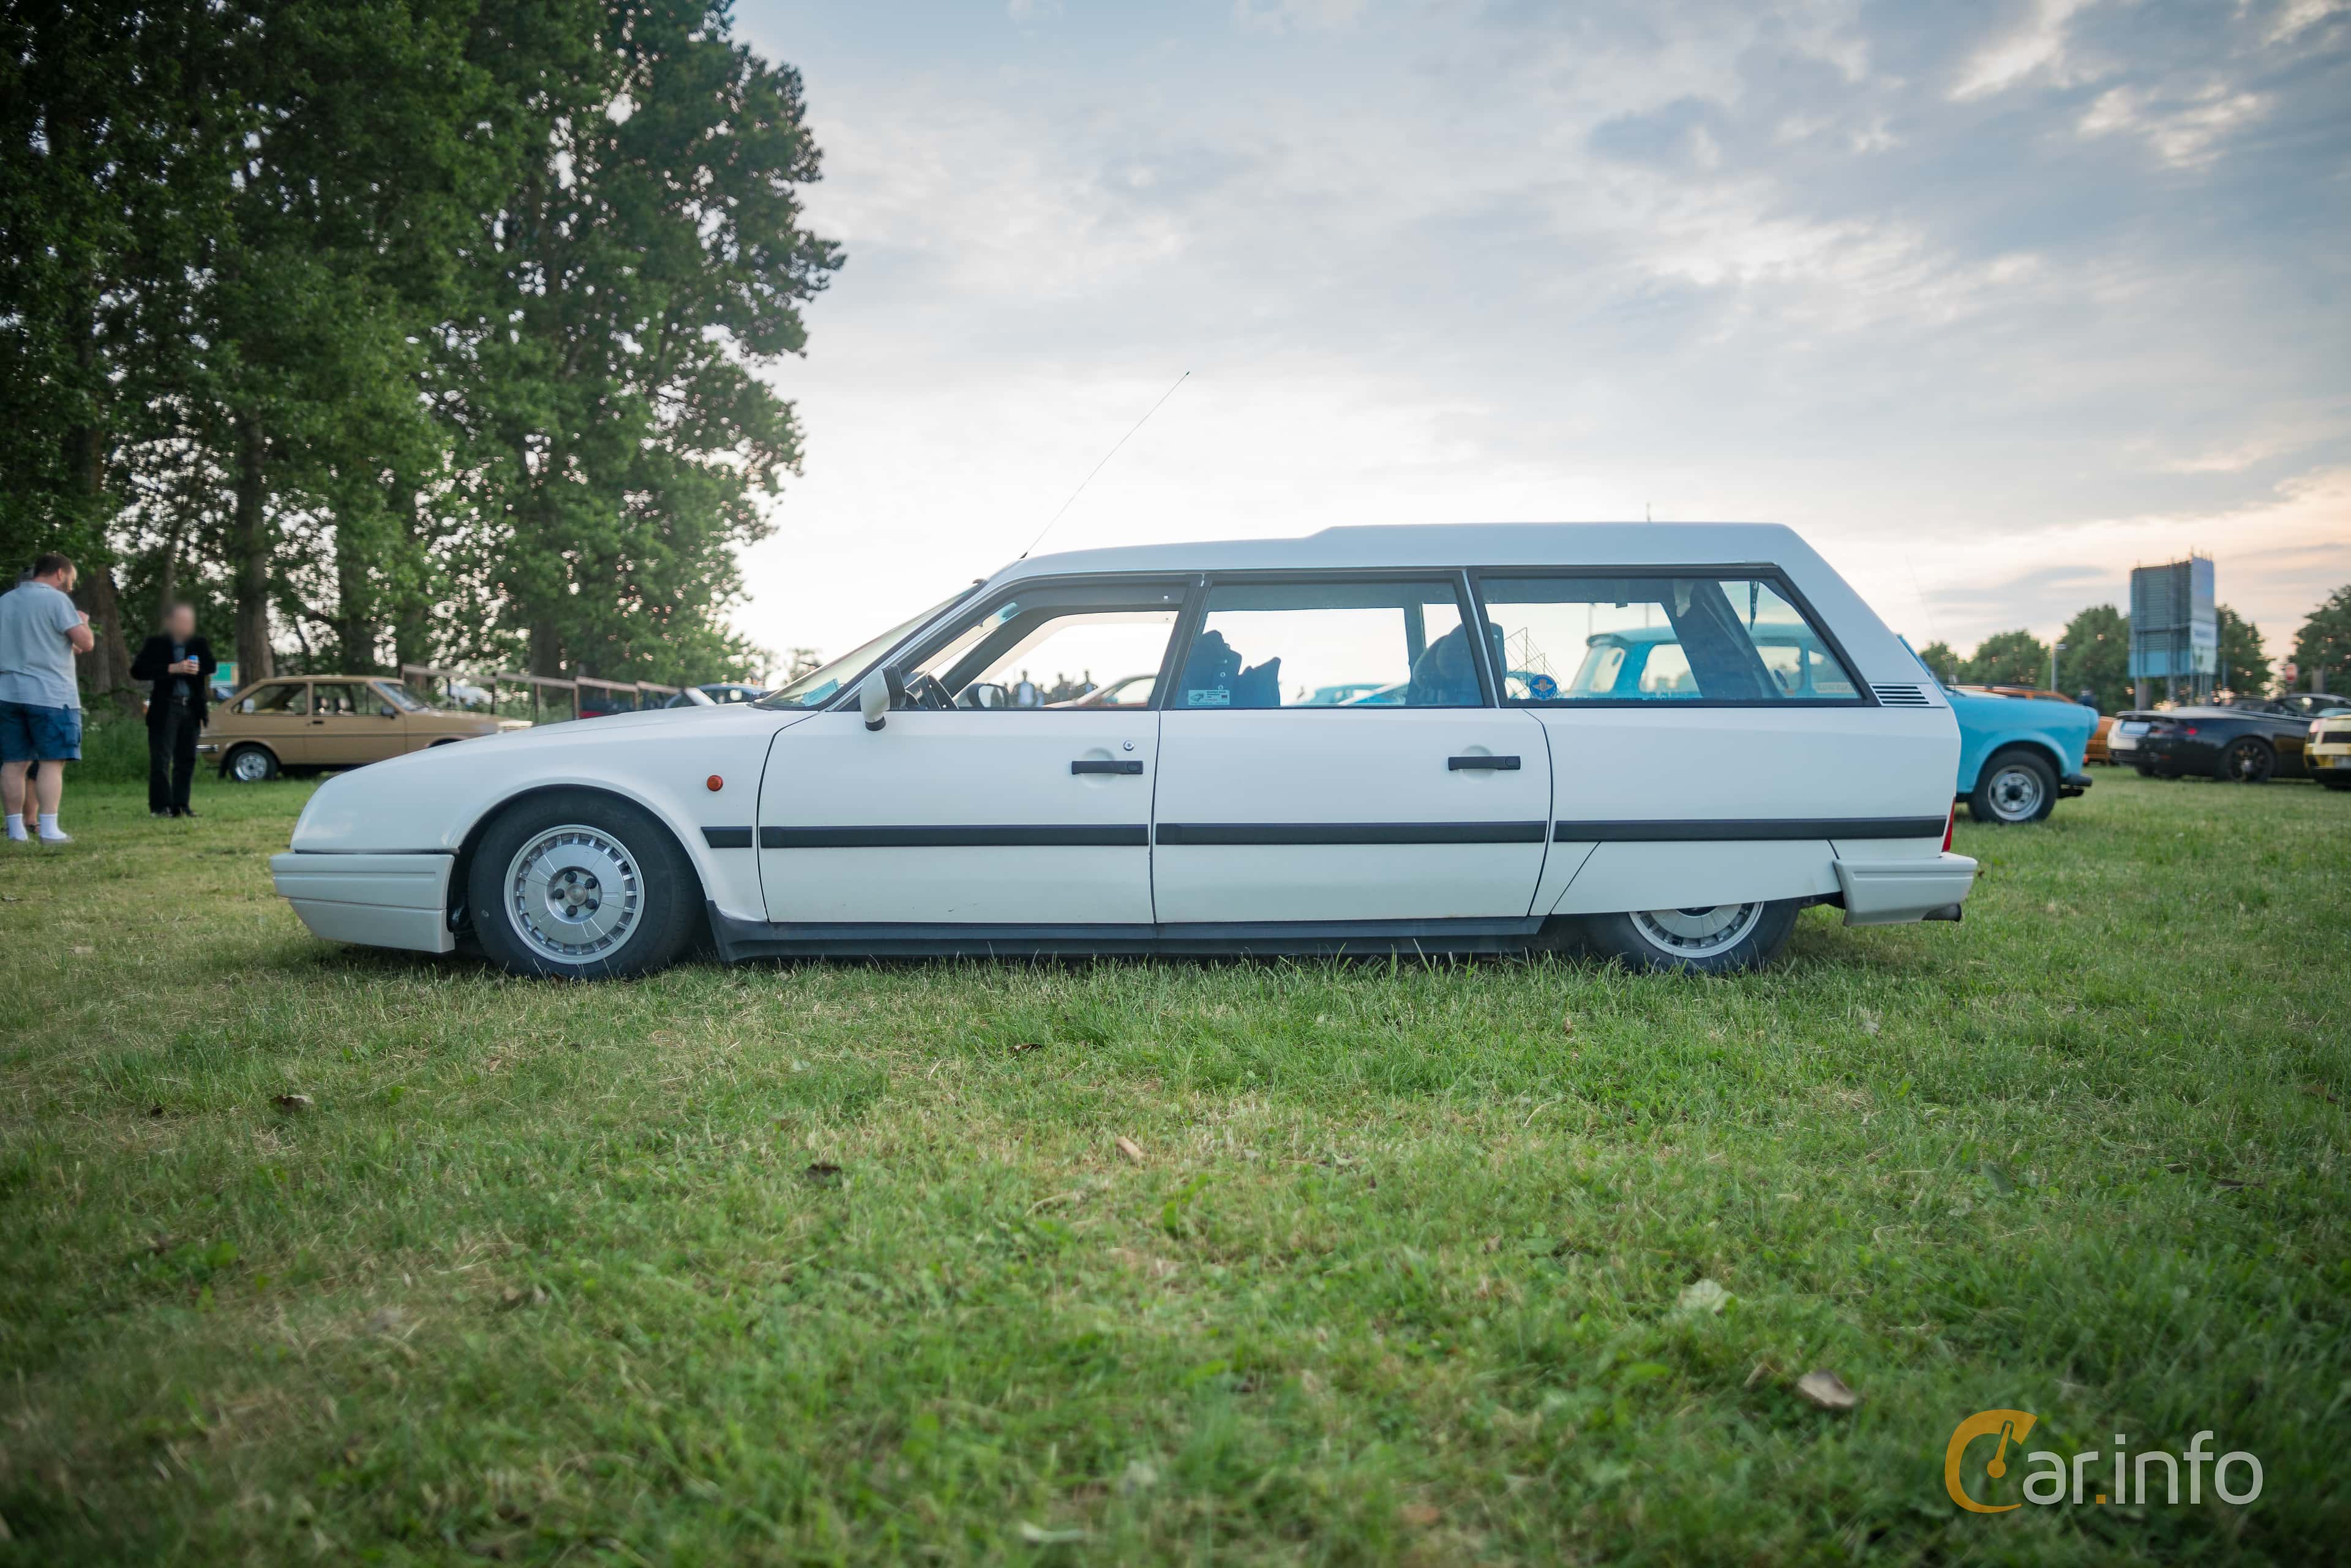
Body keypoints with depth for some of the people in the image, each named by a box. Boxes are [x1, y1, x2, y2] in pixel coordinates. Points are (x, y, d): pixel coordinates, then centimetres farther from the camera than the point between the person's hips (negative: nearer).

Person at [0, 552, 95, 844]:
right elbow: (86, 644, -10)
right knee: (53, 762, -5)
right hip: (50, 694, -7)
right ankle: (49, 830, -10)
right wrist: (83, 622, 11)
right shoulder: (56, 600, -7)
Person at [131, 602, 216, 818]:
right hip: (165, 709, -4)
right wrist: (171, 669, -18)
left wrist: (194, 669, -16)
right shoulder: (156, 644, 0)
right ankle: (160, 806, -4)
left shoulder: (199, 644, 11)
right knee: (161, 759, -5)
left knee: (187, 759, 5)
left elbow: (212, 666, 4)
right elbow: (137, 671, -8)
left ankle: (181, 805, 9)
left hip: (192, 709, 4)